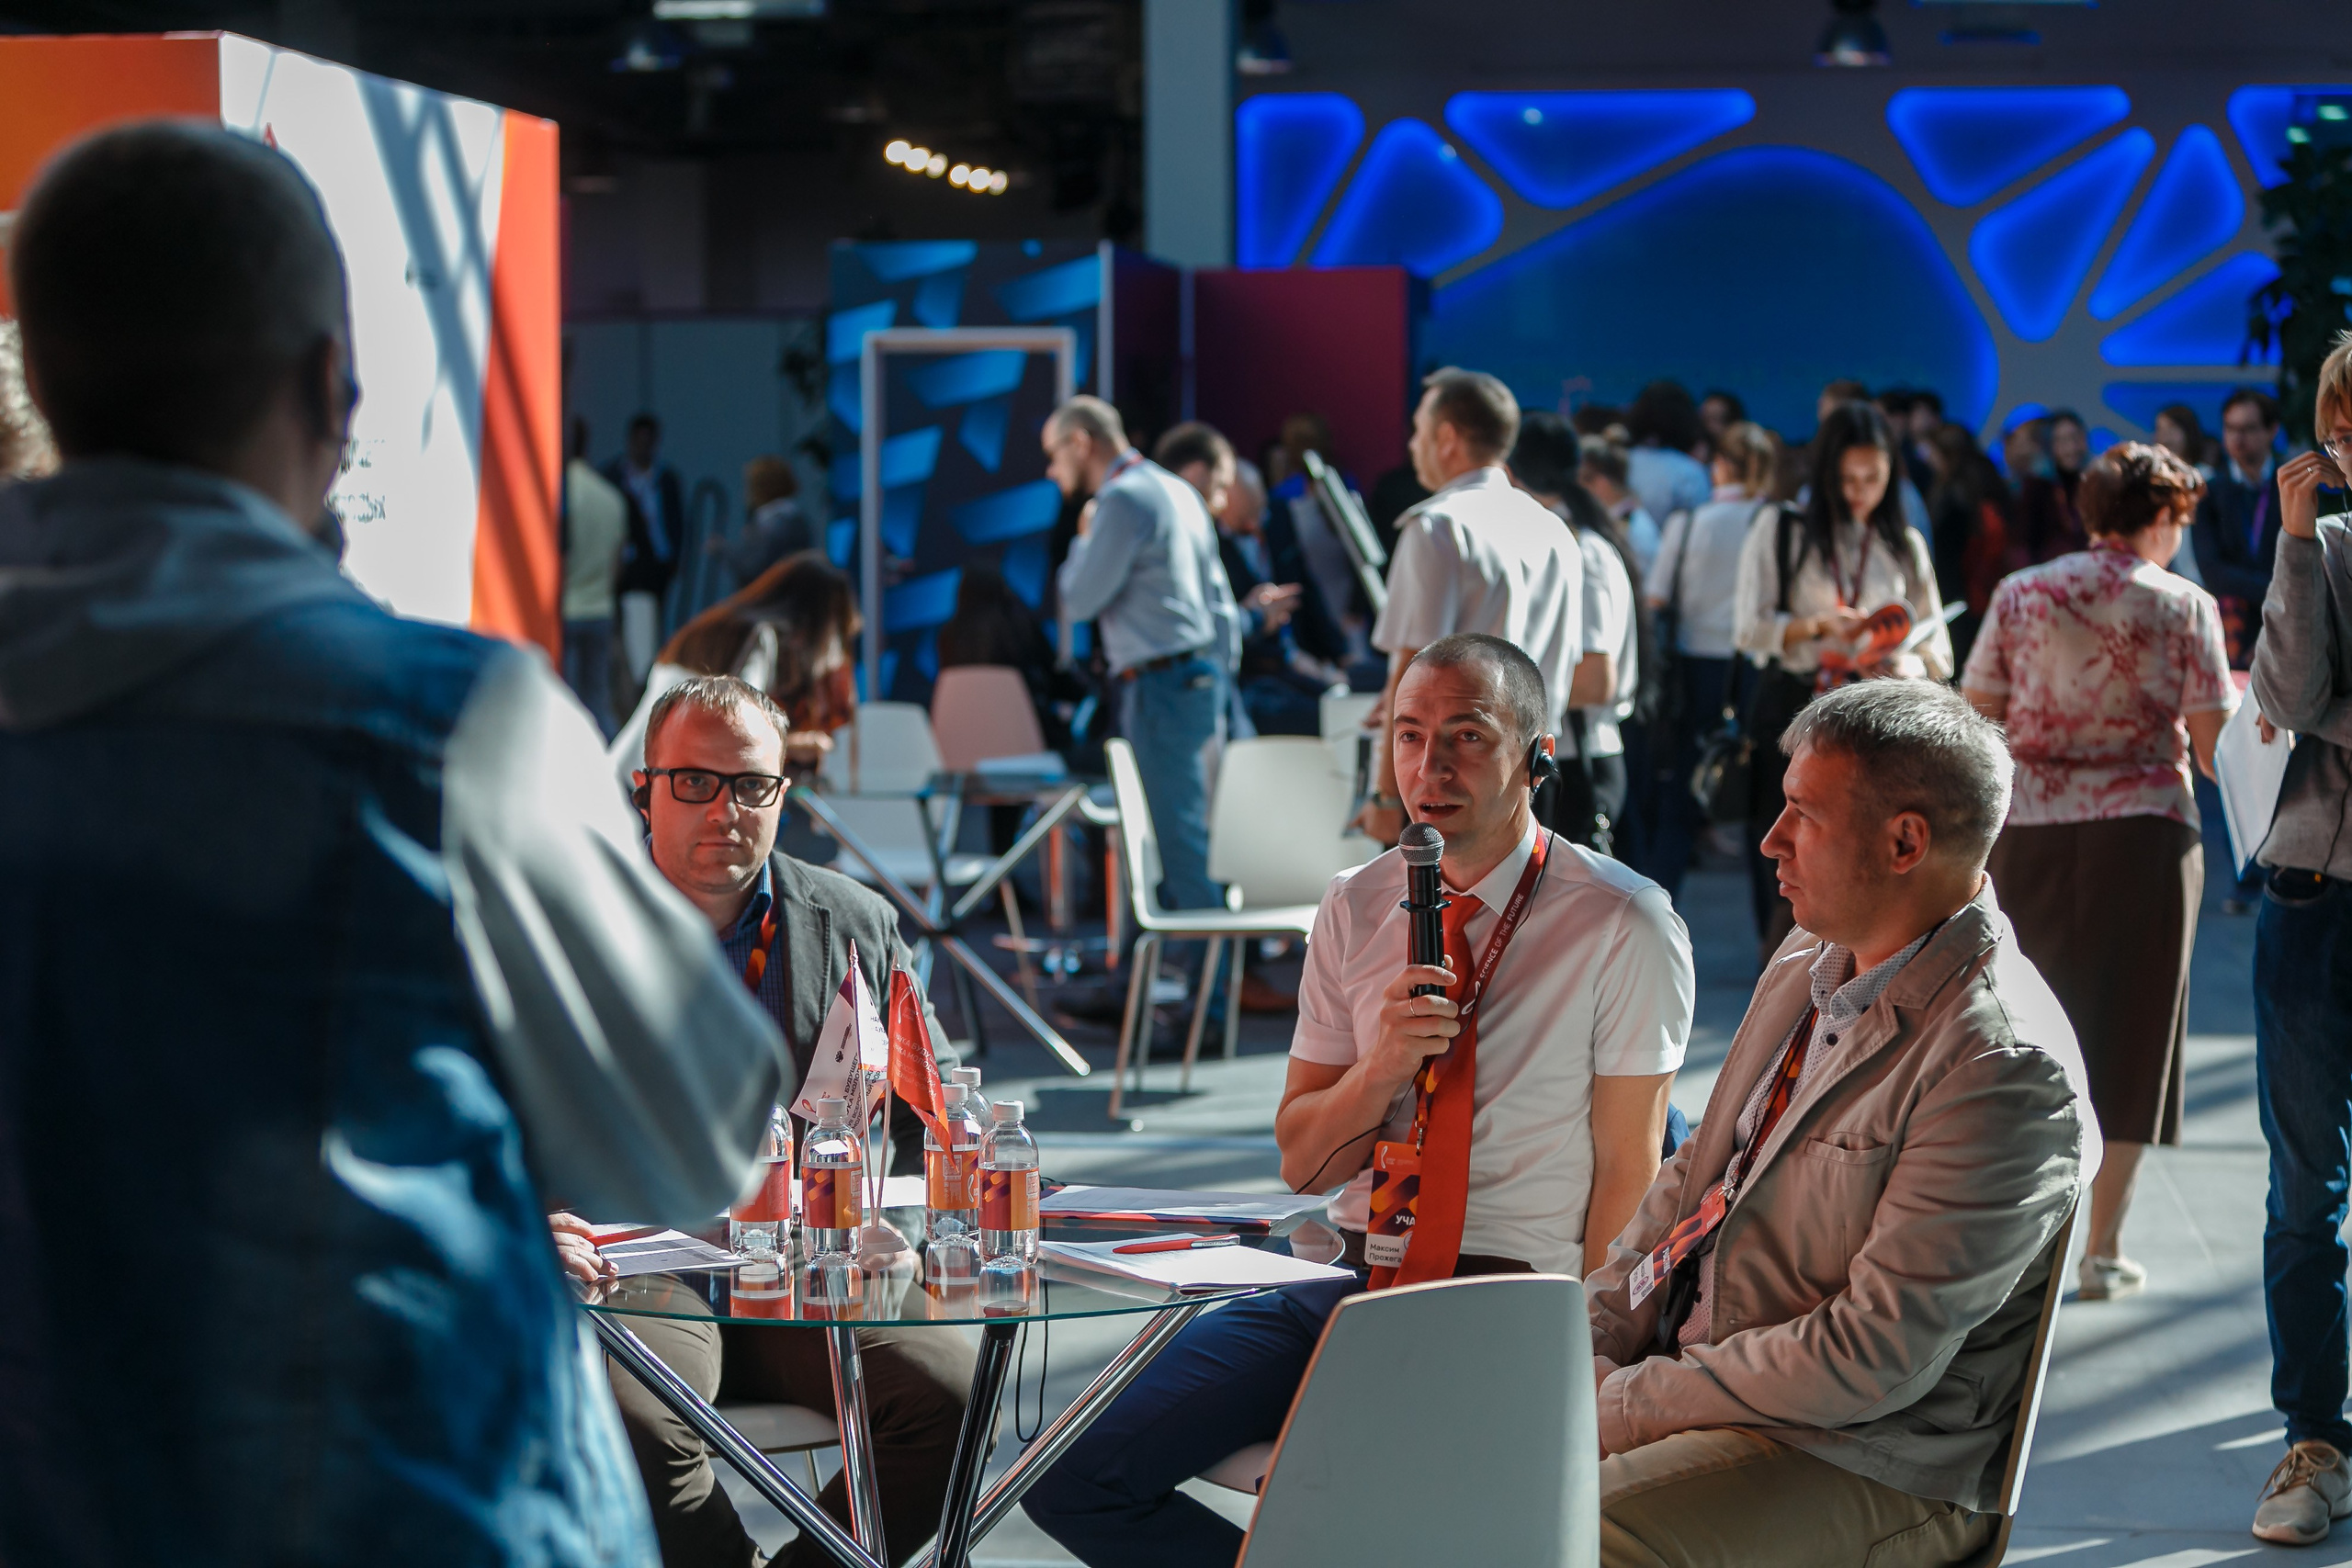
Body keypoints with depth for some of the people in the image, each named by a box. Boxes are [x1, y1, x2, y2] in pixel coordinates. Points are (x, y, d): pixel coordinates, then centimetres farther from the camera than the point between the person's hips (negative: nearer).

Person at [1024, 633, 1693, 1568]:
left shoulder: (1624, 928, -4)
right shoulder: (1356, 911, 9)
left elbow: (1627, 1176, -4)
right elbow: (1301, 1162, 11)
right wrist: (1380, 1070, -10)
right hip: (1357, 1281, 5)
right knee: (1074, 1481, -11)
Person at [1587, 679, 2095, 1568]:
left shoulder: (2008, 1070, -21)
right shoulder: (1811, 963, 8)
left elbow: (1873, 1358, -22)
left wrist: (1623, 1404, -17)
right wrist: (1582, 1345, 1)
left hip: (1862, 1470, -8)